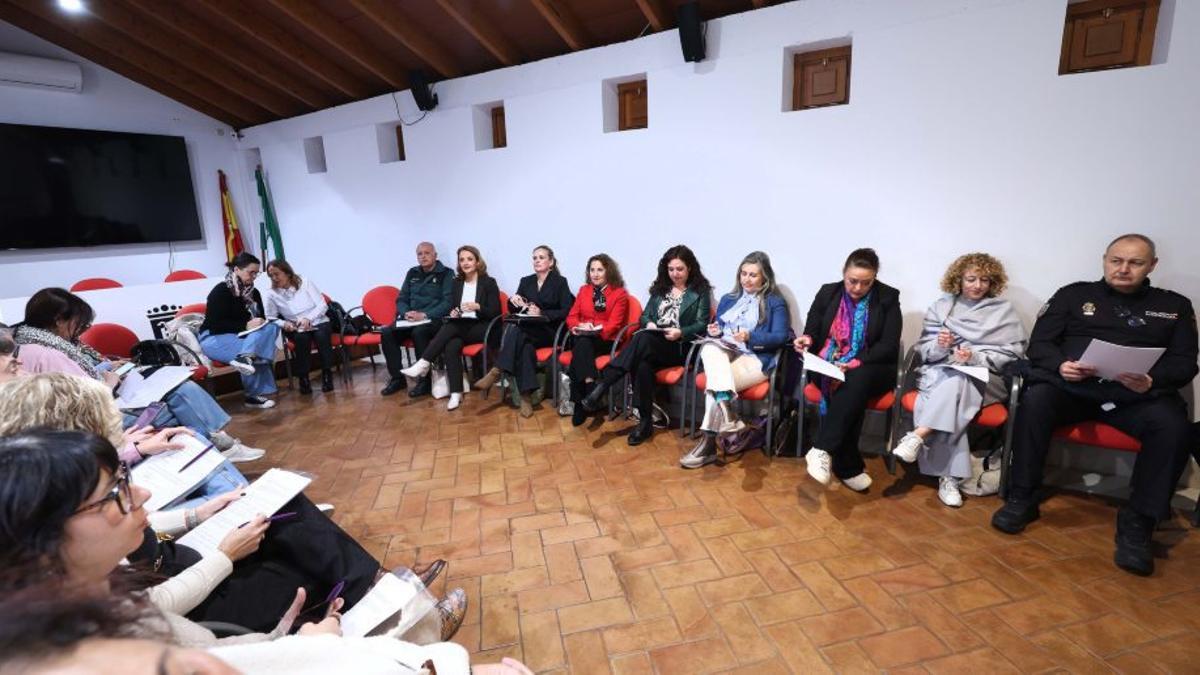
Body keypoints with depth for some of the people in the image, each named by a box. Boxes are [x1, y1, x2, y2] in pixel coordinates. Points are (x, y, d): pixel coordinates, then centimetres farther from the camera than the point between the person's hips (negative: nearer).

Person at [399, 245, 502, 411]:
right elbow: (452, 308, 16)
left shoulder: (489, 282, 1)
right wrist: (453, 313, -7)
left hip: (482, 328, -3)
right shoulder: (456, 283, 15)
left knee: (451, 327, -32)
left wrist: (477, 307, -21)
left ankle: (424, 363, -29)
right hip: (461, 328, 4)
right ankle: (455, 393, -32)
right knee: (451, 346, -31)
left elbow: (495, 313, -4)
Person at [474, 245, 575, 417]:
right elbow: (513, 310, 14)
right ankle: (526, 396, -37)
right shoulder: (526, 281, 18)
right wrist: (513, 300, -10)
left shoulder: (560, 282, 5)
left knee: (517, 328, -35)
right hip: (525, 330, 3)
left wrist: (542, 314, -19)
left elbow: (566, 312, -6)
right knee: (525, 345, -34)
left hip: (548, 331, -3)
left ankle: (497, 371, -35)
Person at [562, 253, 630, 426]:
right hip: (582, 338, 3)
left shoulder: (619, 293, 4)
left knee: (582, 344, -34)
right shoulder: (583, 290, 19)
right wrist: (579, 326, -10)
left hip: (605, 340, -3)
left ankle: (581, 403, -35)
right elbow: (572, 316, 13)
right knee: (581, 344, -33)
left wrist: (593, 330, -20)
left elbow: (613, 324, -5)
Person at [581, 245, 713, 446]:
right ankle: (645, 421, -25)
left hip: (680, 347, -4)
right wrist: (649, 324, -6)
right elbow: (644, 316, 18)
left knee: (643, 339, -36)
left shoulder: (700, 291, 7)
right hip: (651, 345, 4)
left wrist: (680, 333, -20)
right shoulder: (660, 288, 21)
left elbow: (702, 324, -1)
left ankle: (601, 387, -38)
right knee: (643, 365, -34)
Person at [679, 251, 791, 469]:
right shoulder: (728, 299, 22)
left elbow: (781, 337, -5)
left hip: (755, 359, -5)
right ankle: (727, 415, -43)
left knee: (714, 383, -31)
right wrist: (715, 332, -3)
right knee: (710, 346, -34)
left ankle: (708, 443, -25)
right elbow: (718, 331, 21)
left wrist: (750, 337, -18)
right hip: (724, 354, 5)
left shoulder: (776, 302, 6)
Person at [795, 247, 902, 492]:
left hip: (870, 369, -1)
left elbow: (889, 345, -7)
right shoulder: (828, 293, 6)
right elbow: (812, 332, 9)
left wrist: (856, 363, -22)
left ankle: (822, 450, -39)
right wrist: (806, 340, -17)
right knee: (850, 392, -32)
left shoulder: (888, 298, 1)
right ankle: (848, 467, -25)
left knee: (856, 381, -37)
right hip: (829, 366, 1)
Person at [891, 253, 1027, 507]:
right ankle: (949, 476, -36)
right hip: (939, 372, 1)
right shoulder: (941, 306, 15)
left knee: (955, 381, -37)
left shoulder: (1005, 310, 11)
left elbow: (1012, 353, 1)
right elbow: (923, 349, 9)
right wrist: (939, 346, -16)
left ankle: (917, 437, -40)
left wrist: (975, 357, -17)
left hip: (983, 376, -1)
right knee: (950, 386, -35)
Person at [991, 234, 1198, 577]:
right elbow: (1040, 343, 8)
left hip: (1137, 396, 2)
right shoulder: (1073, 294, 15)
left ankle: (1138, 522, -17)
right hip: (1070, 386, -1)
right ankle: (1021, 499, -23)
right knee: (1035, 400, -34)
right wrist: (1060, 365, -14)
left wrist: (1153, 380, -13)